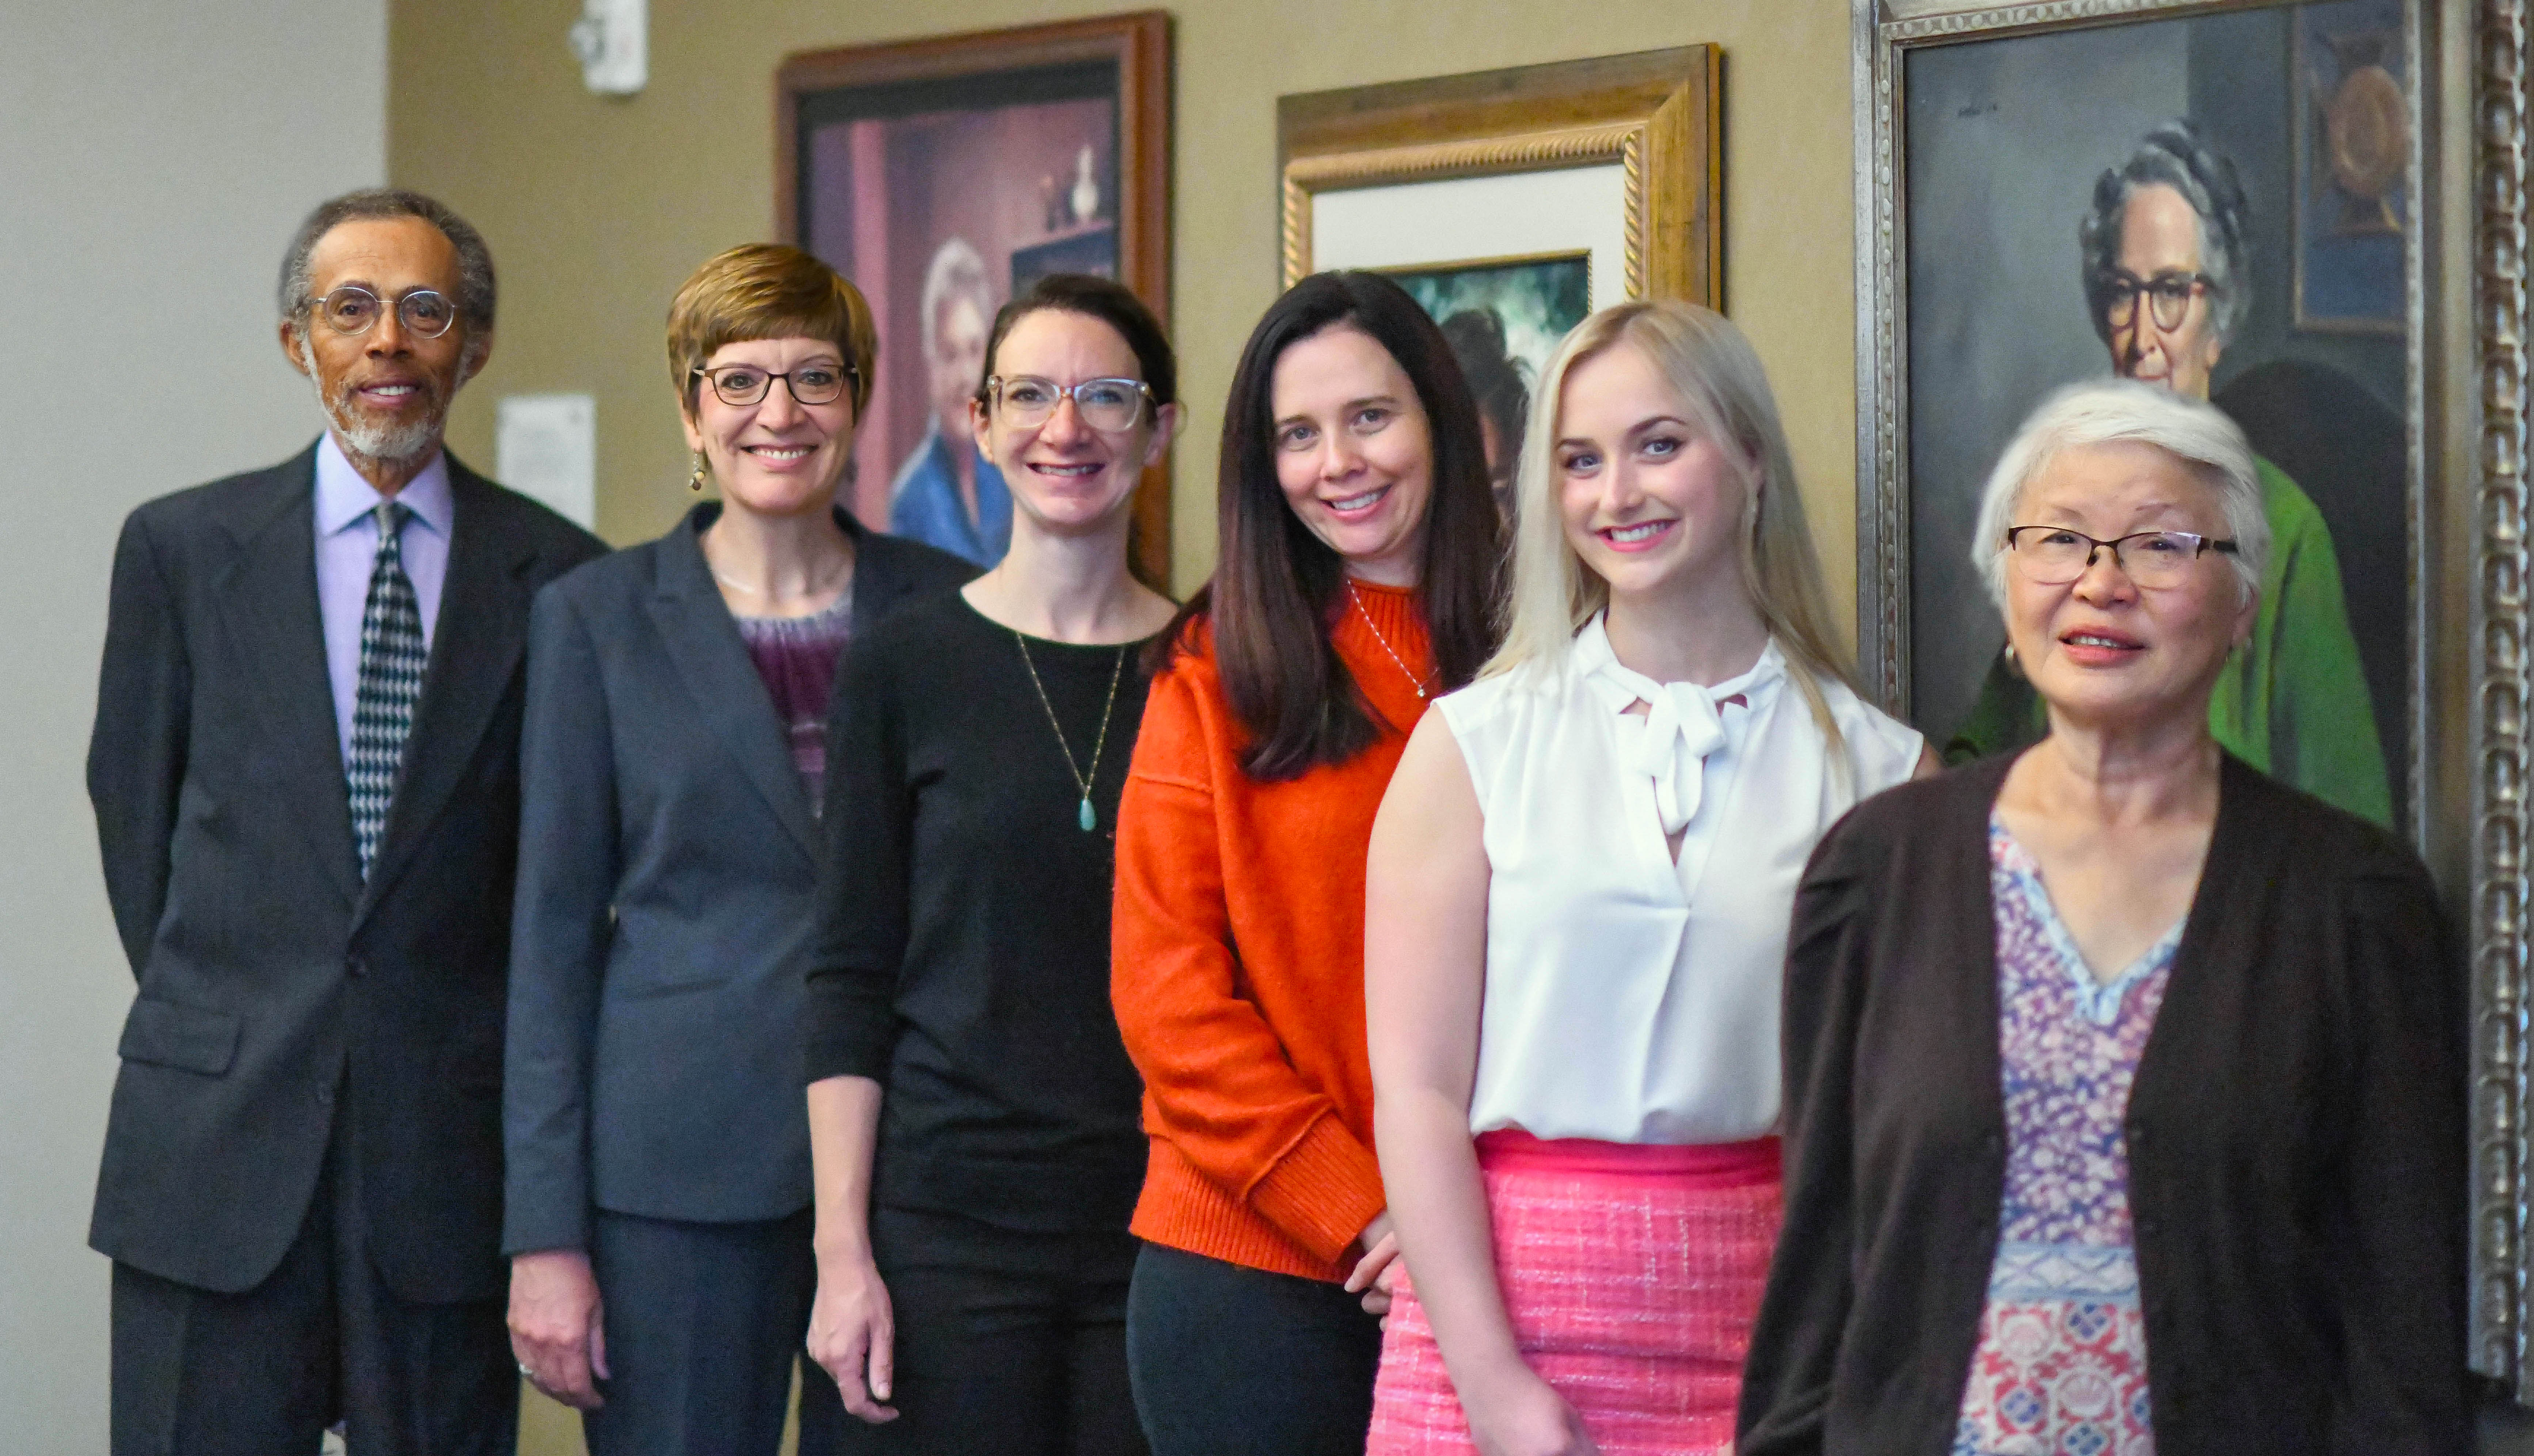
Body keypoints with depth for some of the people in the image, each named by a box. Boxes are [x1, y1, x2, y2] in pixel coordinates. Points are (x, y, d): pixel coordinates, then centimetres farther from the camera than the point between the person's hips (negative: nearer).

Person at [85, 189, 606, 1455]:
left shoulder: (555, 575, 3)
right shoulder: (183, 547, 5)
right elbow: (134, 804, 12)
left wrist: (493, 1053, 7)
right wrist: (210, 1010, 10)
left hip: (451, 1147, 0)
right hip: (216, 1149, 0)